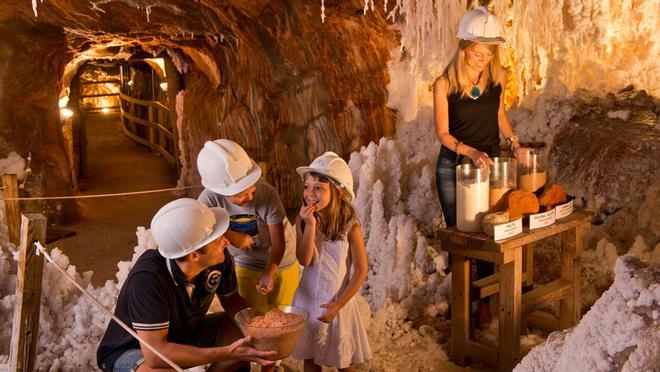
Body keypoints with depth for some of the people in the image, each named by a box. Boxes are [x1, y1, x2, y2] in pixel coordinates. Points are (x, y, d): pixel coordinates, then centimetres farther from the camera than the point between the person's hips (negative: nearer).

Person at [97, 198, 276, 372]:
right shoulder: (147, 278, -35)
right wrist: (227, 353, -40)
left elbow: (231, 300, 1)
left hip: (184, 334, 7)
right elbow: (155, 355, -36)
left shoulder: (219, 258, -17)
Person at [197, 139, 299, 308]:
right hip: (246, 267, 2)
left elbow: (278, 242, -30)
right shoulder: (210, 198, -27)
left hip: (281, 265, -1)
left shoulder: (268, 195, -33)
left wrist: (269, 273, -45)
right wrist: (230, 235, -33)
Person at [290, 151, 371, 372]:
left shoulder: (350, 226, -17)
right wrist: (311, 224, -25)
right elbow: (304, 260, -17)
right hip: (308, 298, 3)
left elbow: (361, 271, -12)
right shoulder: (302, 220, -9)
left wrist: (338, 305, -15)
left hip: (337, 300, -3)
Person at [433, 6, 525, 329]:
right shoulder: (444, 84, -15)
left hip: (489, 163, 2)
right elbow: (442, 133, -12)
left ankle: (484, 299, 23)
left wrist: (513, 140, -1)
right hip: (453, 166, -2)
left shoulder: (498, 77, -4)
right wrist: (470, 151, -27)